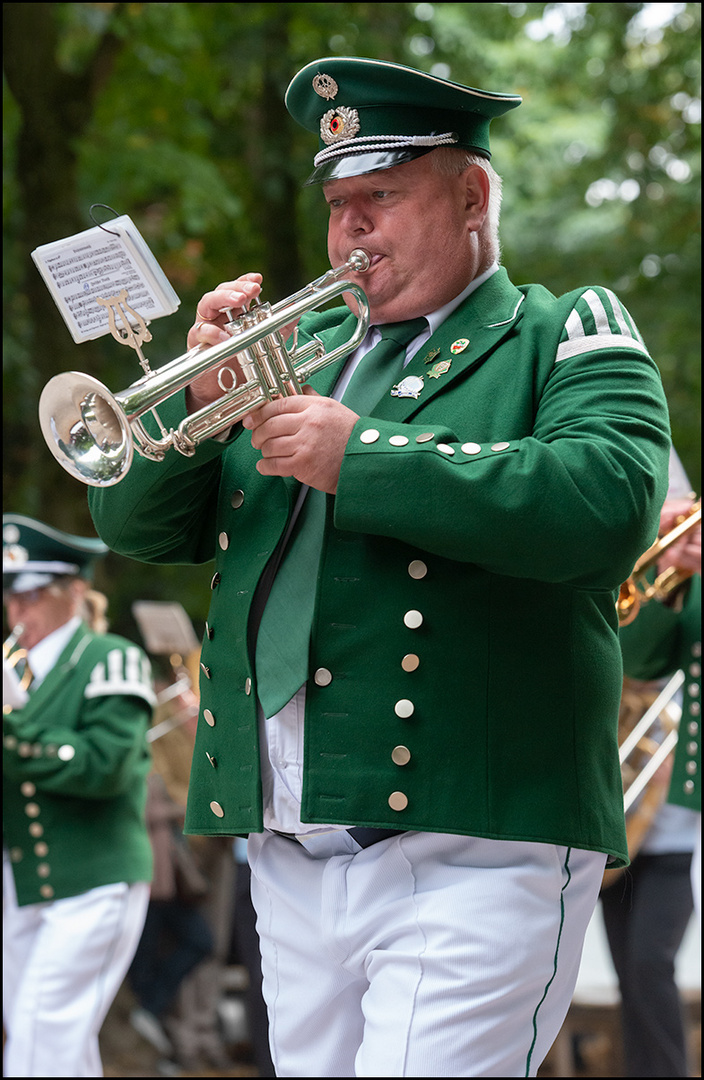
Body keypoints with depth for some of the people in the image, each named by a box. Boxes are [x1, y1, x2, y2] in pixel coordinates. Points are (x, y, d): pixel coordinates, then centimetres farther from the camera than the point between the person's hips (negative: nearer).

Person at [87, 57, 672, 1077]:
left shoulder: (567, 336, 4)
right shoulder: (300, 348, 20)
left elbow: (607, 501, -17)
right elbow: (136, 523, 17)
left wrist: (358, 455, -16)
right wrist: (202, 399, -4)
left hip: (470, 852, -6)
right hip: (291, 863, 6)